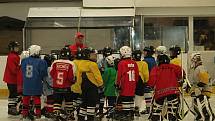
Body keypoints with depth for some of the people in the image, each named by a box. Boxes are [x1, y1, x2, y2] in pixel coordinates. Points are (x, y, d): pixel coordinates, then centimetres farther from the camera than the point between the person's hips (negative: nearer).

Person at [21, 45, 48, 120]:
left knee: (26, 99, 14)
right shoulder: (41, 62, -13)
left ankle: (25, 114, 20)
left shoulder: (24, 61, 1)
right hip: (36, 84, -3)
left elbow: (22, 72, 11)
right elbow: (43, 74, -11)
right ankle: (38, 114, 10)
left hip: (26, 84, 4)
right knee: (37, 98, 7)